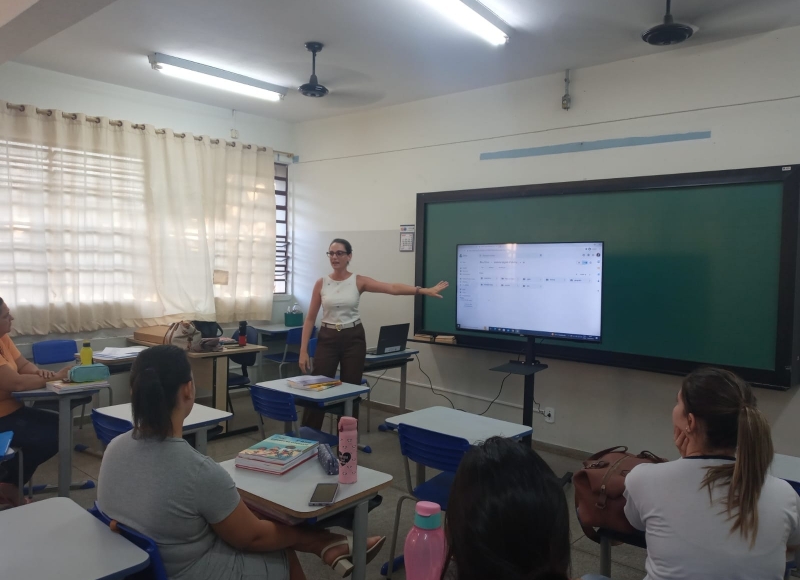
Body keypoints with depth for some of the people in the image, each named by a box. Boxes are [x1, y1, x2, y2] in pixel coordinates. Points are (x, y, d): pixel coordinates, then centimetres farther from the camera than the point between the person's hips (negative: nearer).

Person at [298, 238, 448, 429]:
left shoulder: (359, 281, -4)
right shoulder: (321, 283, 0)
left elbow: (393, 288, -14)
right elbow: (310, 319, 1)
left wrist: (426, 290, -26)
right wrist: (303, 351, -6)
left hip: (353, 339, 0)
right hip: (327, 339, 1)